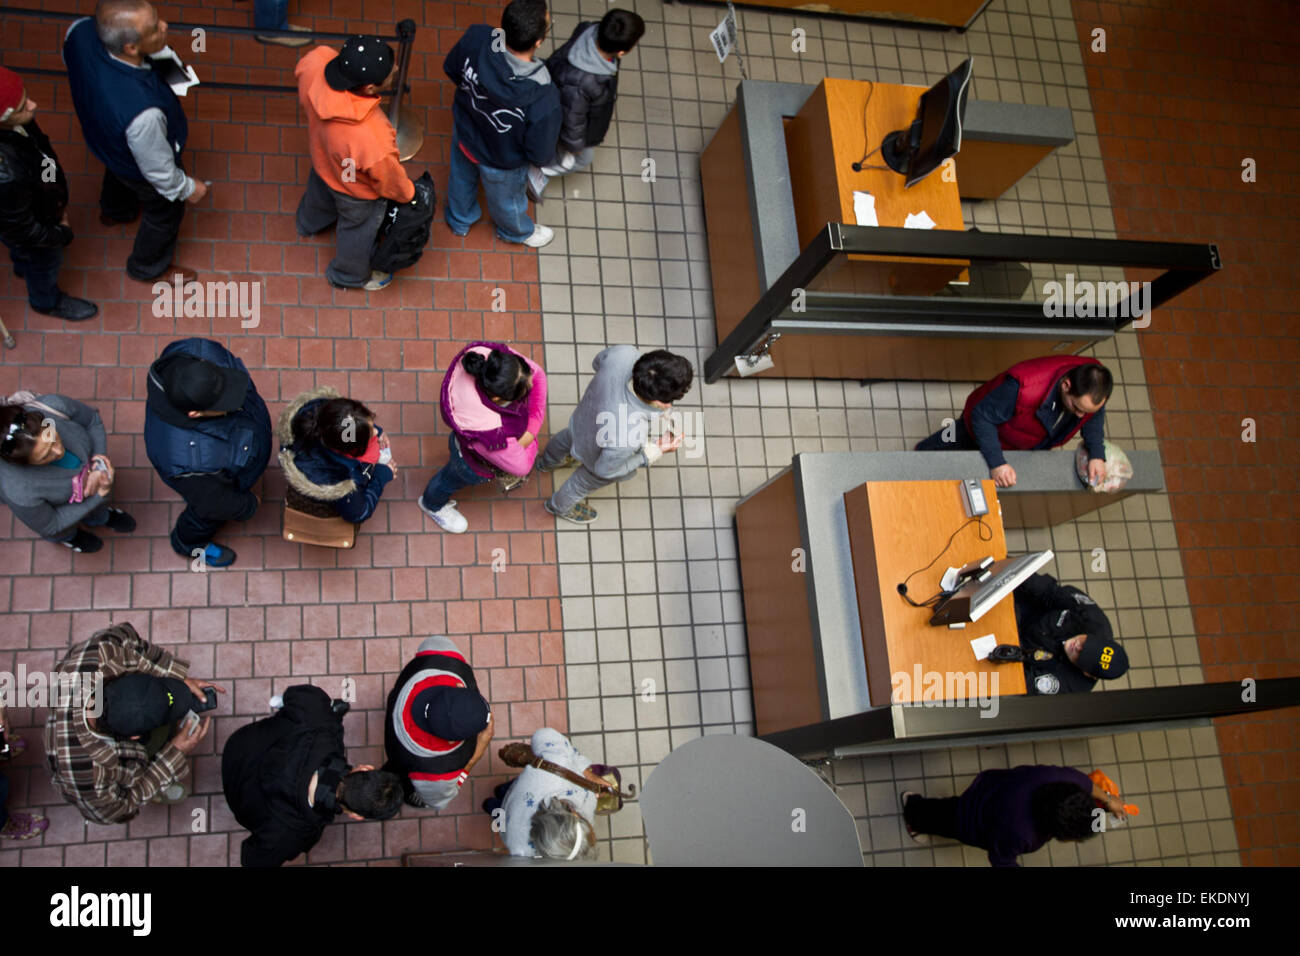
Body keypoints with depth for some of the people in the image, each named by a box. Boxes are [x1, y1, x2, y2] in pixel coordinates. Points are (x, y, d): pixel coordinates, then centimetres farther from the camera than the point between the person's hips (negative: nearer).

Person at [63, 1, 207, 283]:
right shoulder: (142, 112, -50)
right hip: (137, 170, -6)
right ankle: (147, 267, 56)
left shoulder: (81, 31, -33)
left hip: (102, 139, 6)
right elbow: (158, 169, -29)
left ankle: (114, 211, 74)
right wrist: (187, 189, -10)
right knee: (165, 213, 27)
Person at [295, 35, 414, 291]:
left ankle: (309, 224, 75)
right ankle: (349, 276, 61)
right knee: (358, 231, 29)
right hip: (357, 191, -5)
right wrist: (407, 193, -4)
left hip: (322, 159, 6)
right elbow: (390, 181, -27)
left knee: (319, 196, 40)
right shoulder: (373, 140, -50)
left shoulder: (316, 61, -37)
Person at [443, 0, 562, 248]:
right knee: (506, 199, 32)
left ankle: (459, 220, 69)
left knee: (462, 177, 37)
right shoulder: (543, 100, -45)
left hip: (463, 130, 4)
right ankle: (517, 231, 66)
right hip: (501, 161, -4)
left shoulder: (476, 38, -34)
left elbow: (451, 69, -10)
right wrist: (543, 159, -2)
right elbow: (540, 154, -27)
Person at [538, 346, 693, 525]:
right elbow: (604, 469, -26)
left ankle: (547, 462, 75)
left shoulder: (623, 353, -40)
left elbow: (598, 362, -12)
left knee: (568, 439, 41)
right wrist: (654, 452, -22)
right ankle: (560, 506, 66)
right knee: (583, 484, 32)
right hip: (594, 456, -5)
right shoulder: (625, 439, -50)